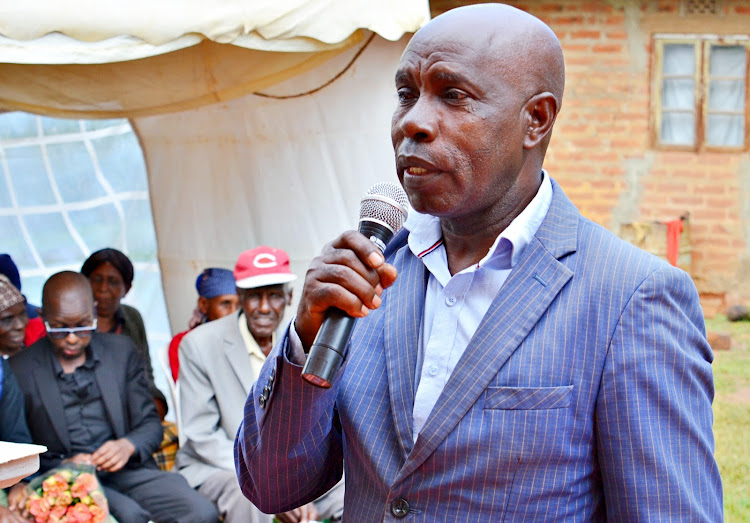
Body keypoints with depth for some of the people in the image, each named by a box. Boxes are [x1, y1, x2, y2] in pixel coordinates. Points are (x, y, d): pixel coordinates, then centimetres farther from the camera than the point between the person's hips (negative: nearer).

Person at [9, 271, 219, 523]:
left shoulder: (121, 351, 12)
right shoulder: (18, 370, 3)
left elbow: (150, 423, 13)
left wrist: (127, 446, -10)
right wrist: (63, 466, -14)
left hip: (127, 471, 4)